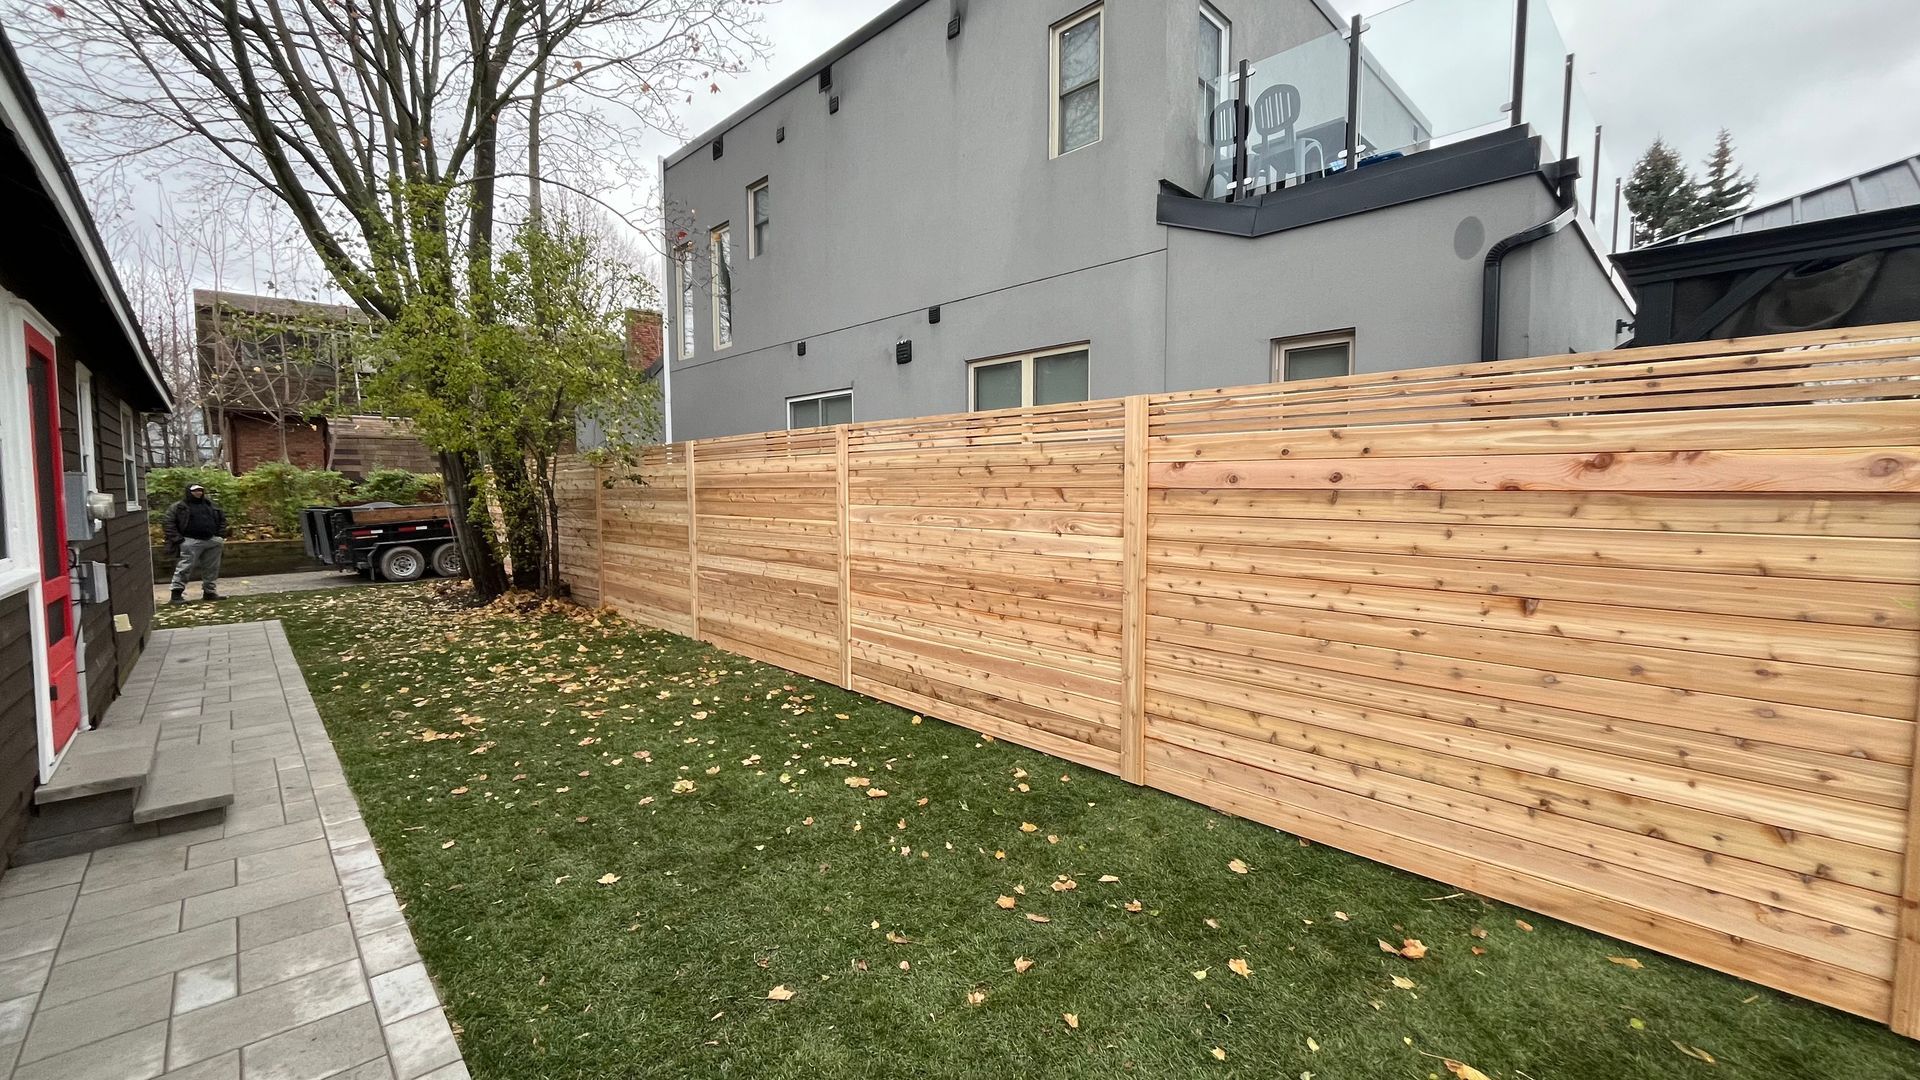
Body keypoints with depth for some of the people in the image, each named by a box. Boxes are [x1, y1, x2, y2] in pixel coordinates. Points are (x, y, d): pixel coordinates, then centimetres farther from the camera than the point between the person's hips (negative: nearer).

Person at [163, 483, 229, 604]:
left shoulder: (210, 505, 17)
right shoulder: (178, 507, 1)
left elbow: (222, 518, 25)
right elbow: (168, 524, -2)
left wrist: (221, 535, 13)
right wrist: (177, 538, -11)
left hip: (212, 541, 5)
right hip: (191, 542, -5)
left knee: (211, 569, 8)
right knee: (185, 568, -9)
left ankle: (209, 592, 18)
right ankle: (176, 595, -7)